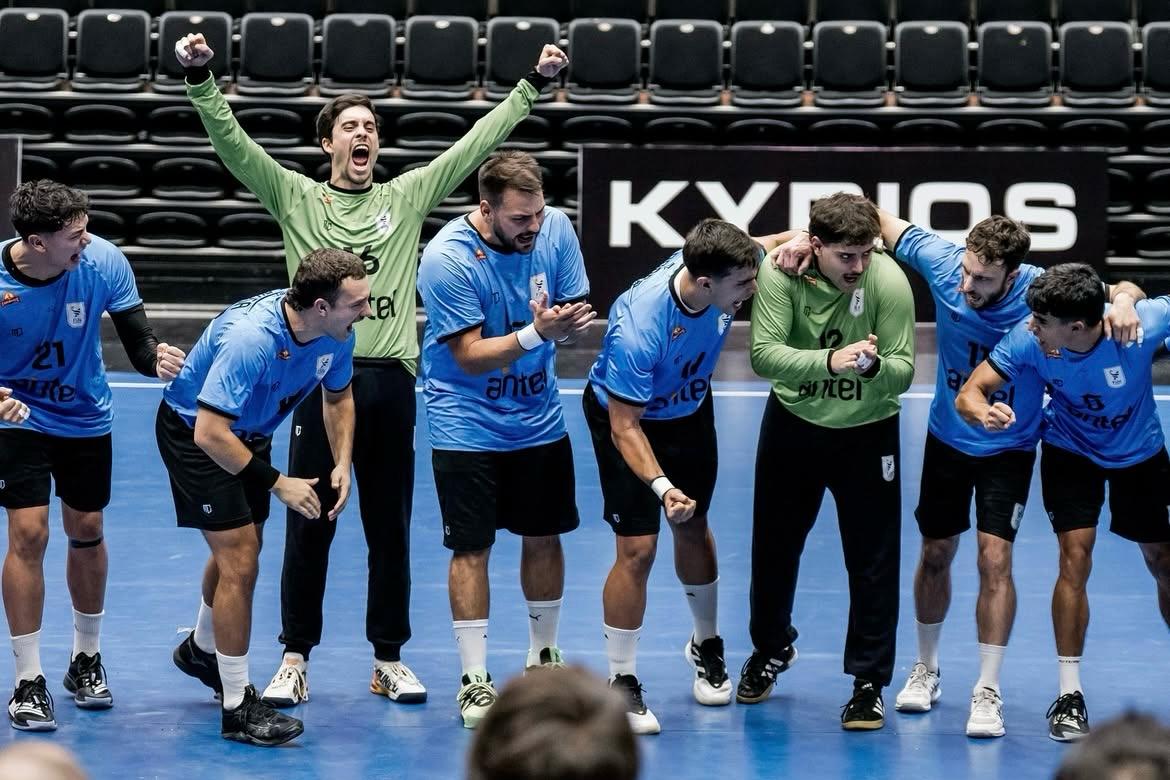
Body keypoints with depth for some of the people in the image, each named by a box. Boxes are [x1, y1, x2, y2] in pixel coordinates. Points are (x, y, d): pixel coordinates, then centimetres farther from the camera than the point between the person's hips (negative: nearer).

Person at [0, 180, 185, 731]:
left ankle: (86, 657, 33)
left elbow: (136, 338, -15)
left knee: (86, 532, 11)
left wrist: (155, 358, -37)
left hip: (86, 417, 3)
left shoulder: (103, 262, -20)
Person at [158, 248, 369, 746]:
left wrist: (342, 464, -9)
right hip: (193, 430, -8)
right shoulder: (251, 338, -40)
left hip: (249, 432, 8)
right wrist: (278, 482, -33)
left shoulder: (336, 333, -16)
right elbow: (210, 433, -39)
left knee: (241, 548, 23)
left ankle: (201, 650, 51)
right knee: (239, 561, -13)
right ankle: (238, 709, -5)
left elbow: (338, 396, 5)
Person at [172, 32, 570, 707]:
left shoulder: (408, 197, 12)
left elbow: (477, 144, 11)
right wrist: (201, 78, -16)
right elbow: (231, 142, -3)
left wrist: (533, 86, 7)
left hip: (391, 380, 2)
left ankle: (390, 659, 16)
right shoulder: (295, 197, 7)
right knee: (310, 525, 2)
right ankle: (296, 658, 11)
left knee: (391, 526, 7)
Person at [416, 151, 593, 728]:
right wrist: (535, 334, -37)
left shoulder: (555, 230, -10)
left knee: (544, 537, 12)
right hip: (467, 425, -4)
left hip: (538, 418, 5)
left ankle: (543, 657, 30)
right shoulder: (447, 258, -24)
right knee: (471, 548, -3)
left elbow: (574, 312, -2)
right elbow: (471, 356, -23)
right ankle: (474, 681, 6)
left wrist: (567, 322, -26)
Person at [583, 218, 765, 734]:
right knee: (637, 548, -10)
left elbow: (770, 248, 1)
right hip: (625, 416, -6)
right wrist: (662, 487, -47)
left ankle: (706, 645, 41)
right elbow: (625, 427, -33)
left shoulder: (727, 267, -26)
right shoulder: (637, 329, -42)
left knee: (693, 529, 18)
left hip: (690, 411, 6)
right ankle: (620, 682, 5)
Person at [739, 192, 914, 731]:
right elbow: (764, 354, -32)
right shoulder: (780, 272, -24)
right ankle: (772, 650, 43)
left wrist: (873, 365, -47)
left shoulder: (889, 281, -25)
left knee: (874, 561, -1)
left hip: (867, 431, -2)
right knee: (774, 547, 17)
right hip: (793, 423, 2)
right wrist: (830, 361, -46)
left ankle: (869, 682, 14)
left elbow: (902, 373, -24)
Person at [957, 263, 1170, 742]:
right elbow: (970, 393, -29)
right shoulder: (1026, 341, -31)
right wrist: (983, 411, -50)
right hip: (1070, 451, -1)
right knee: (1075, 558, -14)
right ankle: (1070, 695, -4)